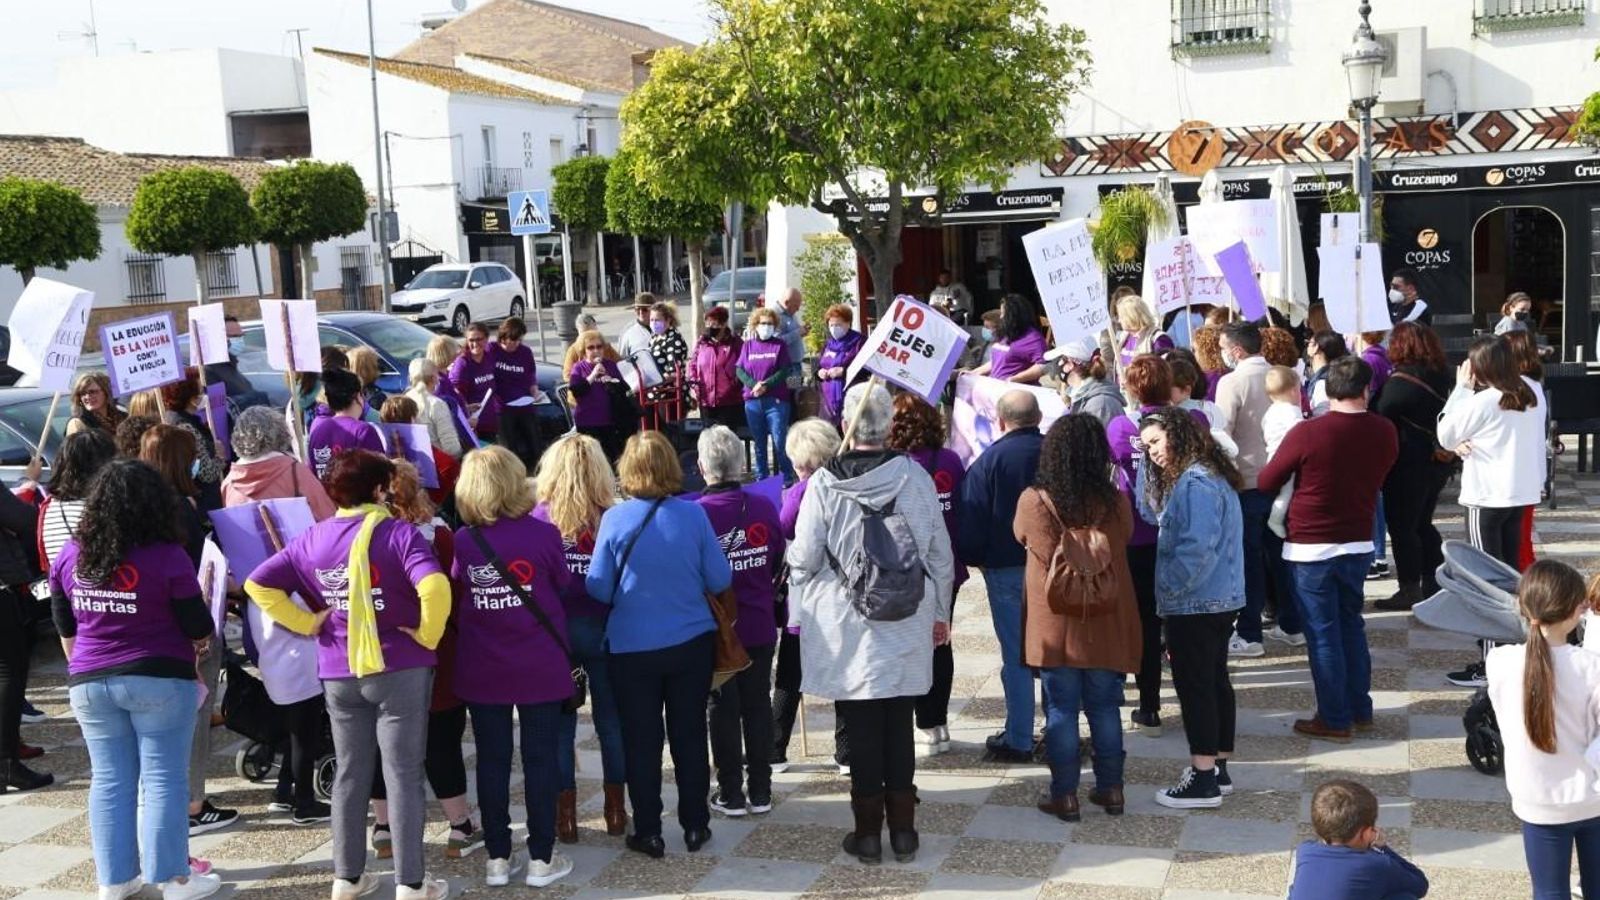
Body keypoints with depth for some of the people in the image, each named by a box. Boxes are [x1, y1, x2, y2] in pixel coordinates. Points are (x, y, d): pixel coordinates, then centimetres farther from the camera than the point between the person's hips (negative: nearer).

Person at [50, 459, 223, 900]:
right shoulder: (167, 557, -15)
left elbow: (65, 626, 12)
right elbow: (197, 628, -8)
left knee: (109, 781, 12)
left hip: (90, 683, 5)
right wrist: (208, 647, 14)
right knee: (162, 781, 2)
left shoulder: (71, 555, 0)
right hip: (158, 681, -4)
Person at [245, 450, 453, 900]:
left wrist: (309, 623, 5)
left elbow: (258, 584, 3)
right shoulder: (399, 533, -12)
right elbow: (435, 587, -27)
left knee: (350, 774, 16)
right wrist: (426, 635, -12)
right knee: (403, 775, 3)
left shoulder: (312, 539, 4)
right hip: (399, 669, -4)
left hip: (338, 673, 5)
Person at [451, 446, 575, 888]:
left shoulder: (462, 542, -8)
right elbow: (564, 588, 3)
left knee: (492, 761, 11)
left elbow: (455, 603, 3)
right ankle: (541, 859, 12)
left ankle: (498, 858, 18)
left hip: (482, 671, 2)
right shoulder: (544, 534, -12)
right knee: (540, 759, 7)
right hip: (541, 668, -1)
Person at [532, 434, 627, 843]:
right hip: (603, 629, 0)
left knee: (559, 721, 9)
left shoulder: (539, 519, -9)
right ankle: (615, 810, 21)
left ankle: (565, 816, 14)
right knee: (610, 717, 13)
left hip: (553, 629, 0)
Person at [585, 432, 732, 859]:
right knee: (690, 735, 15)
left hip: (633, 648, -1)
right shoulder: (693, 514, -11)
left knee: (642, 742, 12)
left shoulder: (614, 519, -13)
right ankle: (695, 826, 24)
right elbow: (720, 580, -6)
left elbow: (599, 589, -8)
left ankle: (648, 832, 19)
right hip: (692, 643, 1)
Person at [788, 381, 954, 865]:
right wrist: (940, 613, 15)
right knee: (899, 730, 13)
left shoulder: (824, 484, -12)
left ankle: (868, 832, 17)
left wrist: (801, 612, 11)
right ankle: (903, 830, 20)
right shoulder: (915, 476, -5)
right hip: (908, 630, 2)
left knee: (862, 734, 8)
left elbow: (804, 559, -7)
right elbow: (941, 553, 2)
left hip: (847, 631, -2)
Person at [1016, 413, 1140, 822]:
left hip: (1056, 627, -2)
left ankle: (1065, 795, 12)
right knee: (1105, 708, 14)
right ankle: (1111, 789, 22)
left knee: (1061, 710, 7)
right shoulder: (1116, 502, -7)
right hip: (1106, 627, 2)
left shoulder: (1034, 501, -13)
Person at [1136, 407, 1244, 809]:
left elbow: (1197, 546, -26)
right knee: (1215, 681, 16)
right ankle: (1218, 769, 26)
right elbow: (1152, 513, 18)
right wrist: (1147, 467, 8)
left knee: (1194, 686, -3)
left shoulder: (1196, 483, -20)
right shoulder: (1208, 475, 13)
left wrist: (1169, 587, -15)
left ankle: (1203, 782, 2)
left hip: (1195, 604, -10)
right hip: (1219, 599, 10)